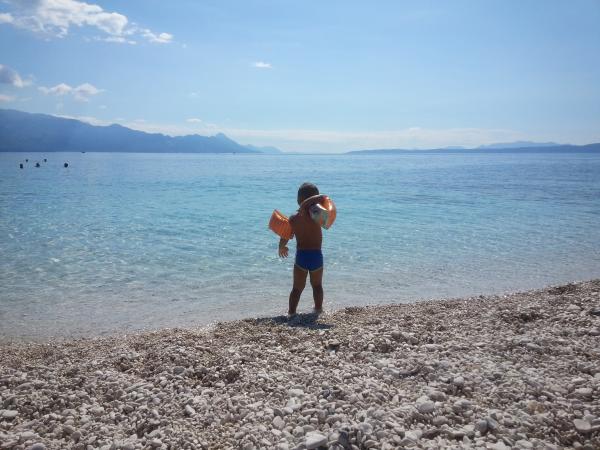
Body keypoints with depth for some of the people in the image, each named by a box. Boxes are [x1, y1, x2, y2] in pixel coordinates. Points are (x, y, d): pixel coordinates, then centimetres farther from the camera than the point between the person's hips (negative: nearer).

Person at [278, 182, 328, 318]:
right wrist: (306, 205, -18)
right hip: (316, 255, -1)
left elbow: (285, 237, 5)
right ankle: (318, 308, 32)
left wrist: (281, 248, 24)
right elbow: (322, 198, -23)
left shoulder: (293, 218, -1)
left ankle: (291, 312, 3)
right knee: (317, 285, 21)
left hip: (301, 256, 1)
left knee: (297, 288, 11)